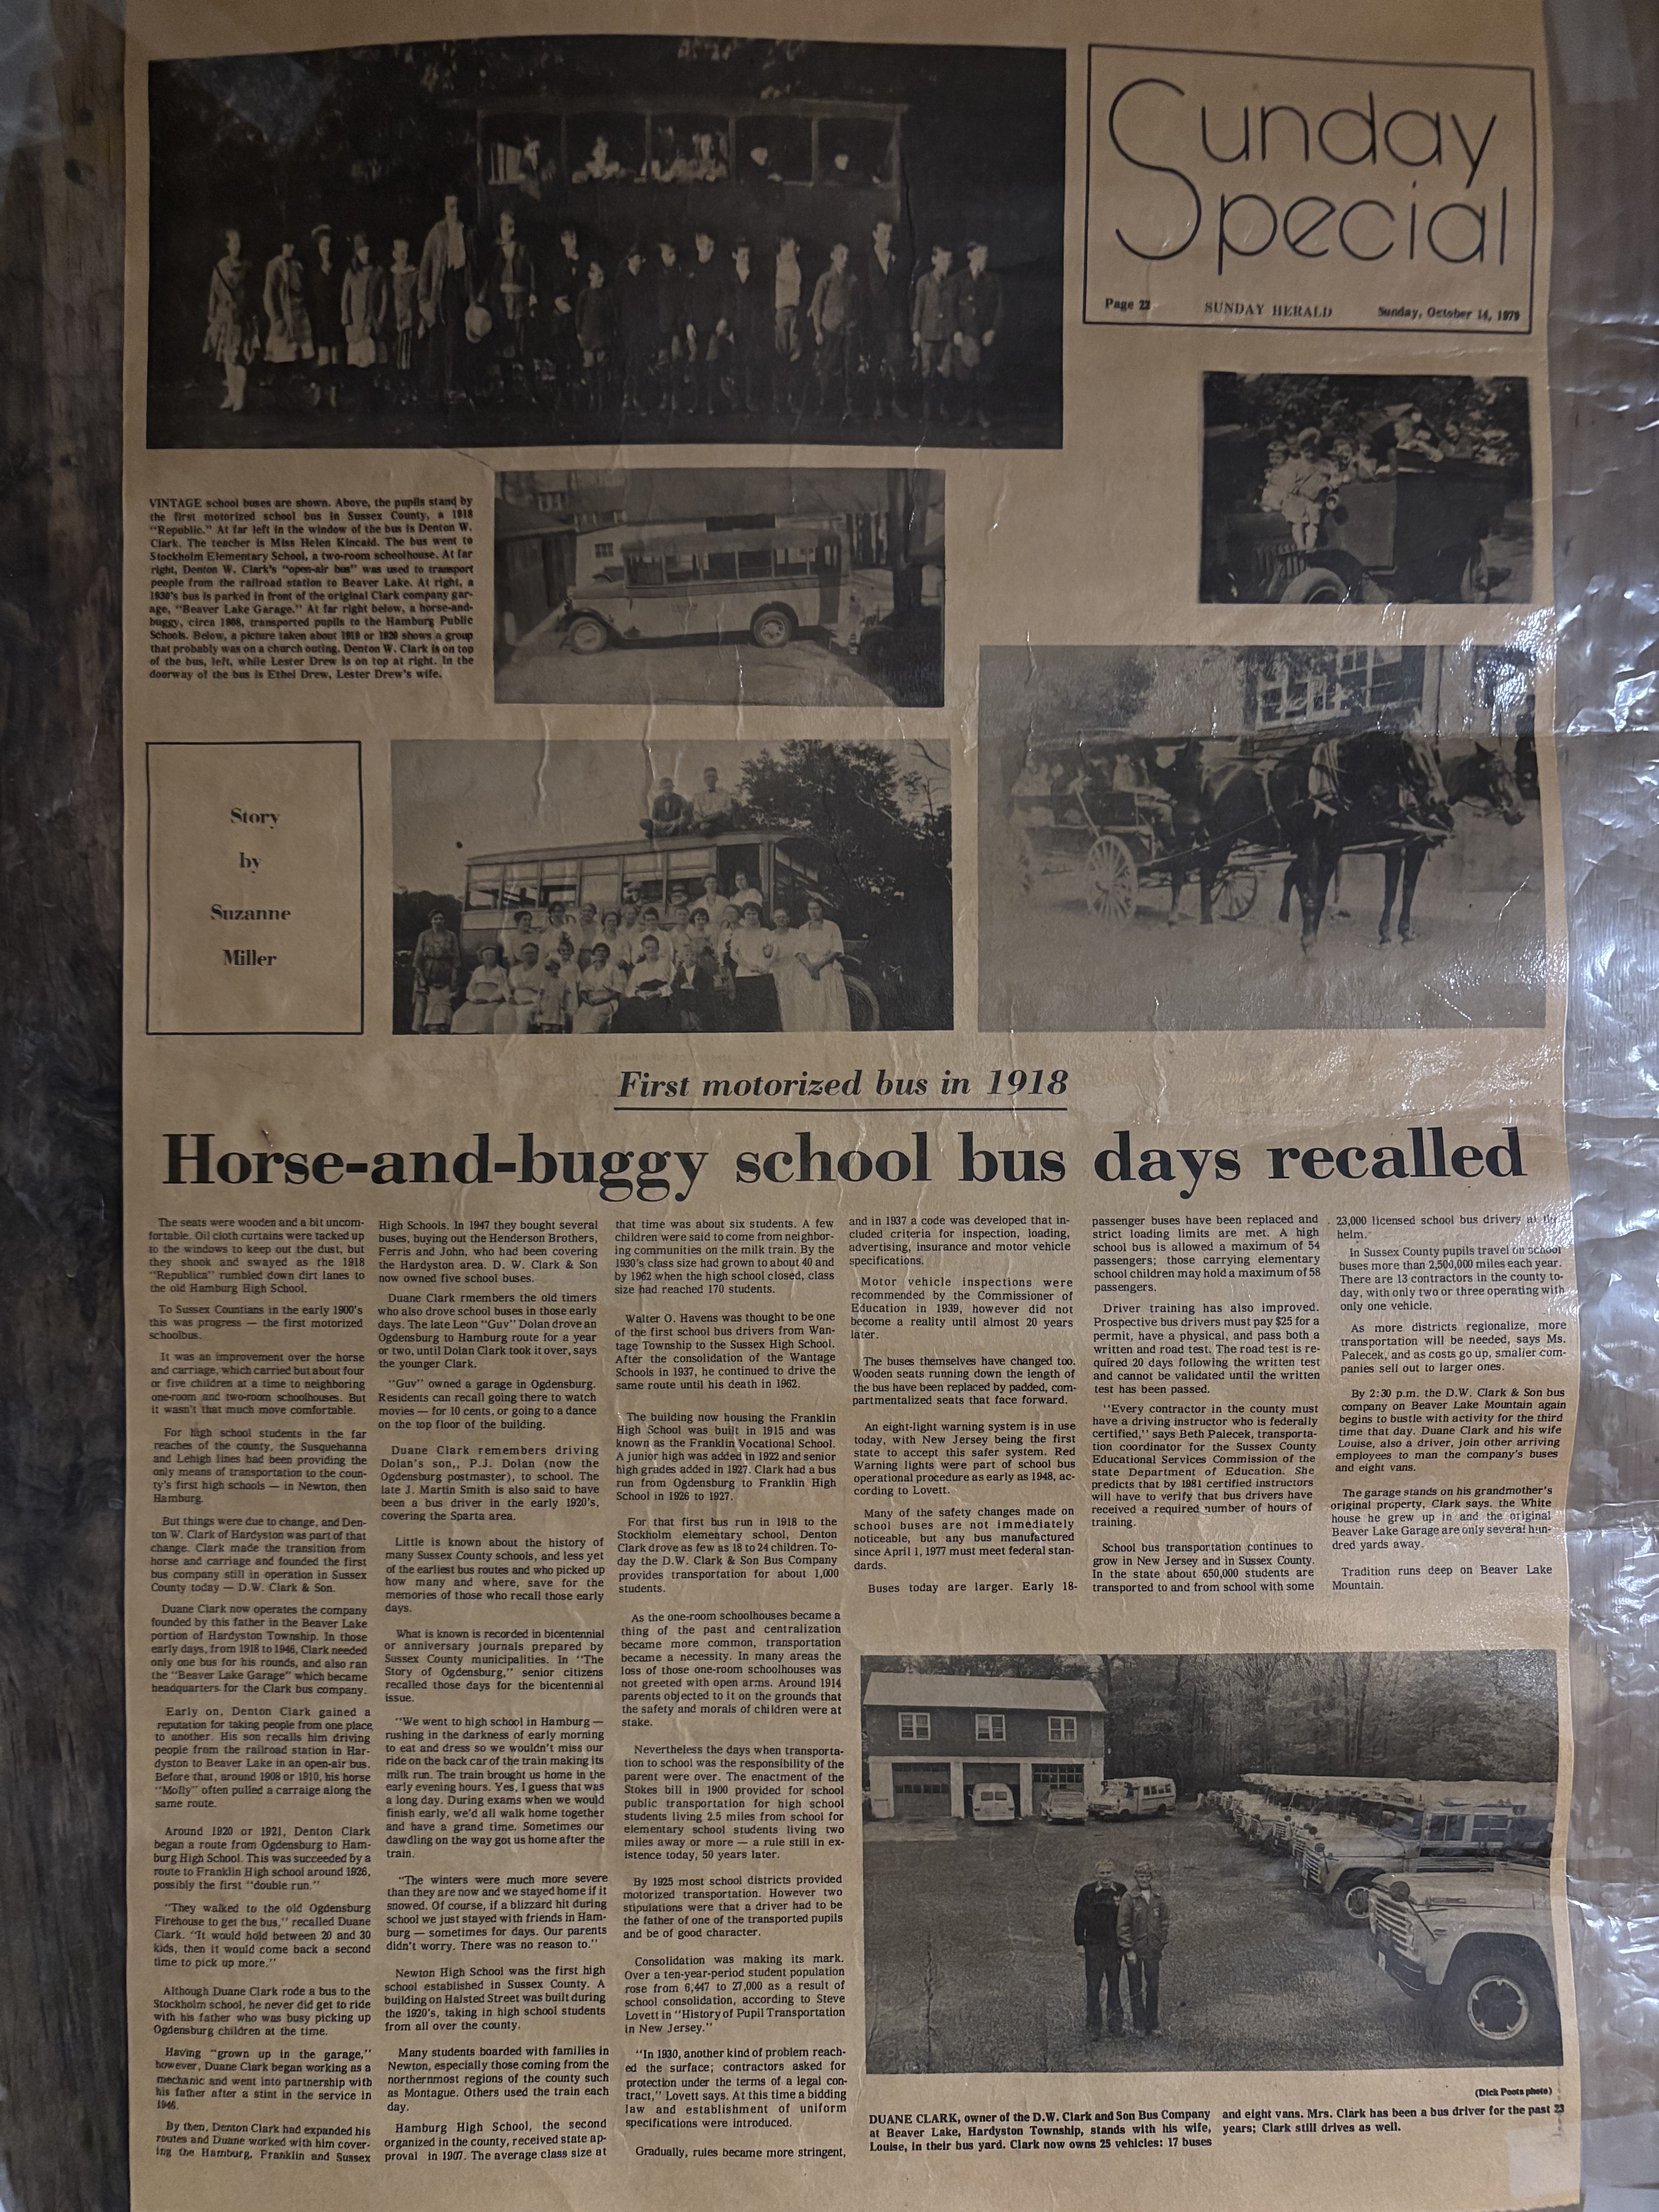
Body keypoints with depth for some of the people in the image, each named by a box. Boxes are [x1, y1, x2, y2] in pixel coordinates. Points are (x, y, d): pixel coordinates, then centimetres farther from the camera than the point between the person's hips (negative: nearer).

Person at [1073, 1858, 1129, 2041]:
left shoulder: (1122, 1891, 1)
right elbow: (1078, 1918, 0)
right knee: (1093, 1987, -2)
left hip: (1115, 1945, 2)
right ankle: (1093, 2029, 4)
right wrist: (1080, 1943, -3)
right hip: (1094, 1945, -2)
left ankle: (1115, 2025, 21)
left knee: (1114, 1985, 10)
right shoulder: (1087, 1892, -4)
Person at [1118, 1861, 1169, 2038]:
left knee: (1153, 1988, 7)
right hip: (1134, 1950, -3)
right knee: (1136, 1990, 4)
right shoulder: (1129, 1899, -10)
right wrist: (1129, 1951, -12)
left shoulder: (1158, 1898, 4)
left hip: (1153, 1950, 4)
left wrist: (1163, 1945, 9)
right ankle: (1140, 2026, 13)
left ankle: (1153, 2025, 19)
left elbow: (1164, 1922, 13)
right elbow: (1123, 1926, -10)